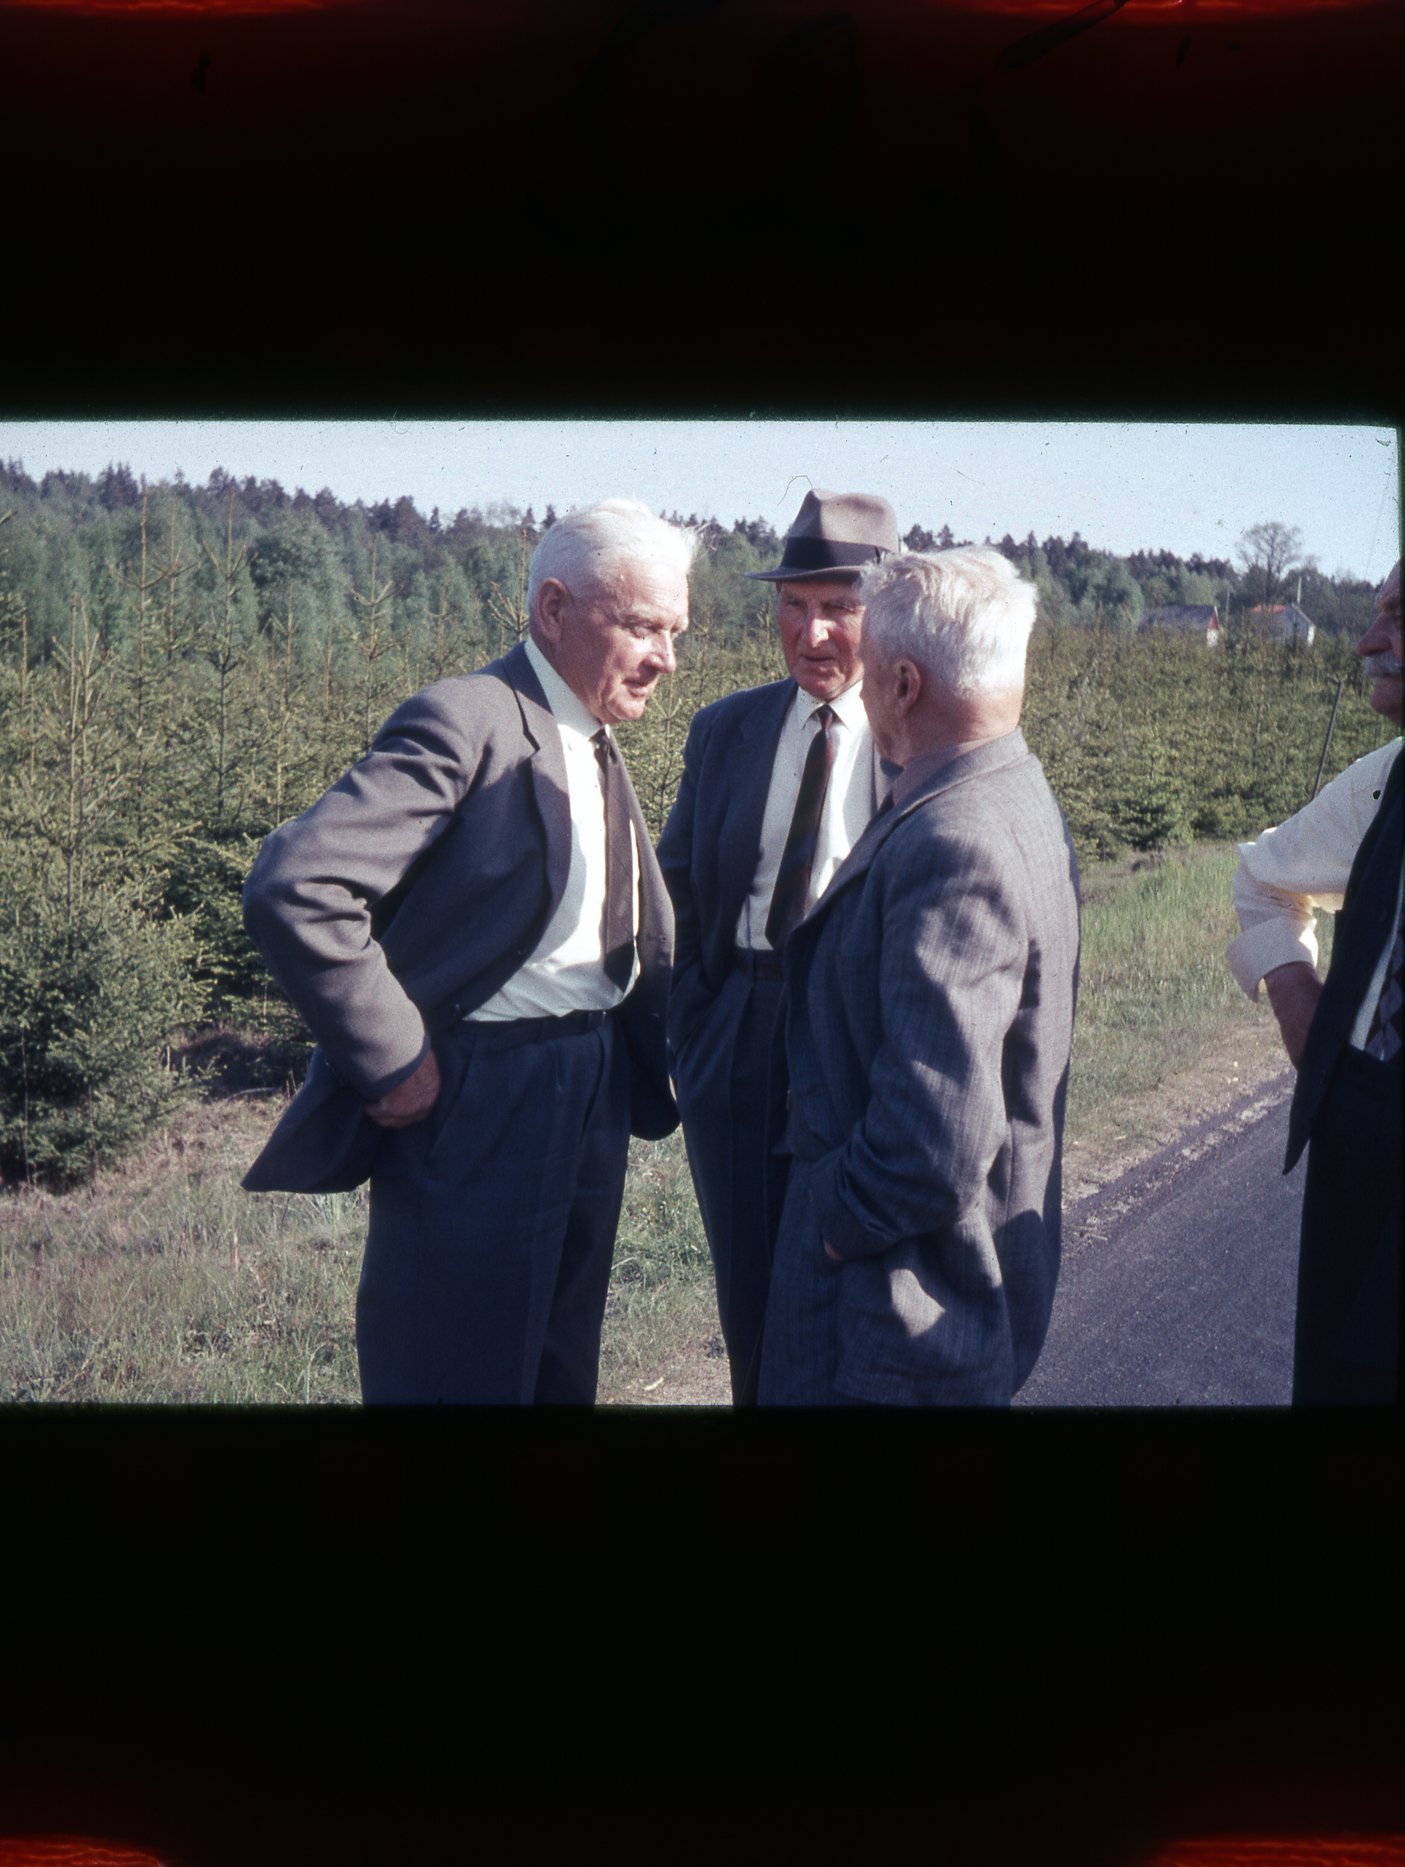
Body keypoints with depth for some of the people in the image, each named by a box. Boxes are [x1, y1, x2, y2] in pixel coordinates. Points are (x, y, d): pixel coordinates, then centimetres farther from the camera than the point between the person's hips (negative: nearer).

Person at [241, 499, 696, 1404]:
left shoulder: (598, 744, 12)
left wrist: (653, 1054, 7)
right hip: (475, 1107, -8)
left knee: (562, 1370, 20)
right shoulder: (467, 721, -17)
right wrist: (391, 1059, -21)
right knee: (461, 1372, 4)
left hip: (595, 1094, 9)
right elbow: (293, 888, -28)